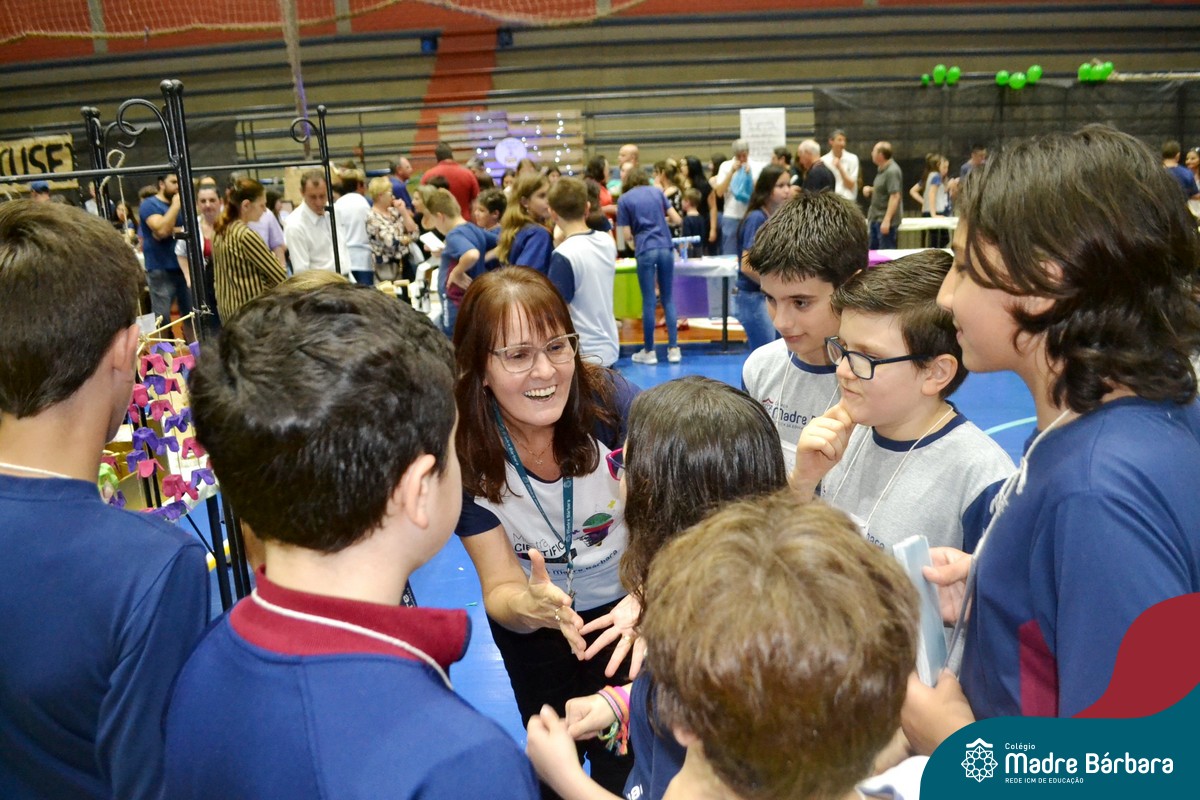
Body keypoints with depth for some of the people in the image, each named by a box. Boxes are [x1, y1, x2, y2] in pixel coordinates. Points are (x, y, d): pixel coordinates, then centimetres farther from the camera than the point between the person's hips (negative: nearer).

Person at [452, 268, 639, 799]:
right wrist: (528, 606, -44)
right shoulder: (465, 453, -25)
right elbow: (500, 589, -21)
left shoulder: (607, 401, -29)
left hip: (629, 607, 0)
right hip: (534, 623, 1)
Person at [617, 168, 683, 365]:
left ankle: (649, 351, 10)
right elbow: (676, 219, 10)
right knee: (668, 299, 9)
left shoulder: (624, 199, 4)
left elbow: (627, 235, 0)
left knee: (648, 301, 2)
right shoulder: (657, 191, 12)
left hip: (645, 250, -3)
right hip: (666, 247, 3)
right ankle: (674, 348, 8)